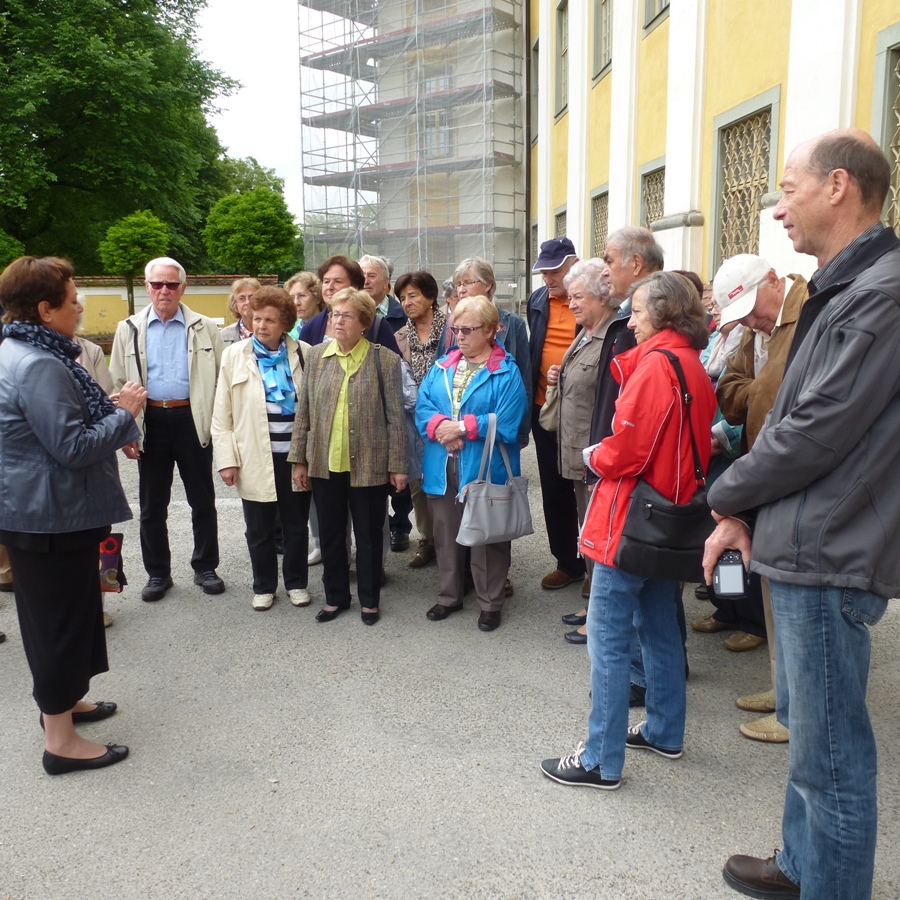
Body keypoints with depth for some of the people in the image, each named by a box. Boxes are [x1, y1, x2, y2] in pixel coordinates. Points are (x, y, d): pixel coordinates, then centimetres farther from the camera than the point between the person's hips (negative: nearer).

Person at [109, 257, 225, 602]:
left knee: (202, 500, 9)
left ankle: (205, 567, 24)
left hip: (192, 420, -1)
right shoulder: (129, 330, 5)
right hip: (150, 421, 2)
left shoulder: (205, 328, 0)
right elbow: (118, 384, 6)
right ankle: (157, 573, 24)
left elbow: (221, 379, -1)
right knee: (152, 505, 10)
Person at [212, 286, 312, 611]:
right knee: (260, 529, 10)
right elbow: (222, 415, 0)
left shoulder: (303, 354, 0)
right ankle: (264, 586, 28)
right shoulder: (235, 356, 0)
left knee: (296, 525, 13)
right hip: (255, 458, 0)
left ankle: (297, 582, 30)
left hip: (296, 454, 1)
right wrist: (227, 459, -6)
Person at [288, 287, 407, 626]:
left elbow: (395, 416, -5)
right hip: (324, 462, 3)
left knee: (368, 534, 10)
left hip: (368, 464, -3)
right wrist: (299, 459, 5)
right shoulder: (316, 355, 4)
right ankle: (335, 596, 31)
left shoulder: (385, 360, -5)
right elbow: (304, 410, 7)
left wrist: (397, 465, -6)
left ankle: (369, 600, 27)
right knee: (330, 533, 14)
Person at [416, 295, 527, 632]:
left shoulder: (506, 372, -8)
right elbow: (422, 407, 3)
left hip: (484, 471, -5)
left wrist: (463, 428, -18)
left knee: (486, 538, 7)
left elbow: (507, 424, -16)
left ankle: (490, 604, 24)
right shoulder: (442, 367, 9)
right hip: (442, 468, 5)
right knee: (446, 535, 17)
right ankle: (449, 596, 34)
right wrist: (439, 426, -17)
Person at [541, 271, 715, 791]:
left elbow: (623, 452, -21)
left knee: (608, 640, -2)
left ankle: (602, 761, 6)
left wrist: (594, 456, 0)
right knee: (660, 627, 20)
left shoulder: (655, 365, -18)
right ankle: (666, 732, 33)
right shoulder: (694, 367, 10)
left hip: (631, 519, -10)